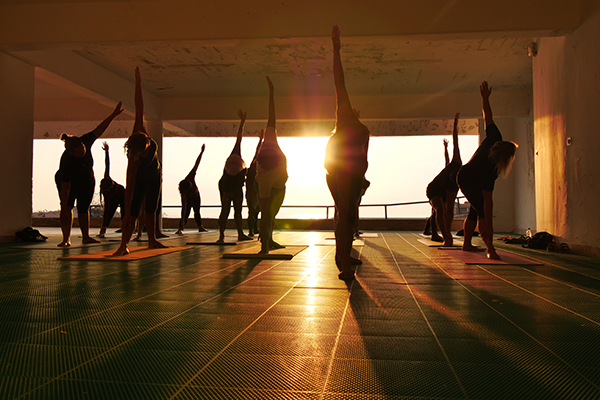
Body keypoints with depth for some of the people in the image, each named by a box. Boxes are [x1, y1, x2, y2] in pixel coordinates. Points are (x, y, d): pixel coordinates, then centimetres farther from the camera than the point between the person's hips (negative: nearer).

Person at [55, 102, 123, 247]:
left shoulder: (86, 142, -25)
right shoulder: (66, 161, -36)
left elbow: (100, 129, -17)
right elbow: (65, 188, -36)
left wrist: (113, 115, -22)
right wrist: (64, 209, -35)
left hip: (87, 182, 5)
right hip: (69, 183, -5)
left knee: (84, 208, 8)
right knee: (67, 207, -17)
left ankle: (86, 237, 11)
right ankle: (66, 239, -18)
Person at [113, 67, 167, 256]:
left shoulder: (140, 132, -26)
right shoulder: (134, 160, -39)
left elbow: (139, 109, -22)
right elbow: (129, 187, -39)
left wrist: (138, 83, -22)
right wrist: (126, 213, -39)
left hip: (155, 175, 7)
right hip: (141, 178, -7)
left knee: (151, 208, 14)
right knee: (134, 211, -14)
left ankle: (152, 240, 24)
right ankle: (124, 244, -16)